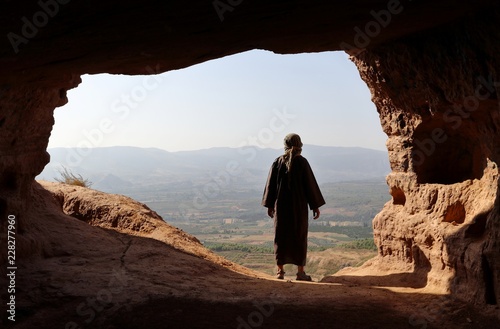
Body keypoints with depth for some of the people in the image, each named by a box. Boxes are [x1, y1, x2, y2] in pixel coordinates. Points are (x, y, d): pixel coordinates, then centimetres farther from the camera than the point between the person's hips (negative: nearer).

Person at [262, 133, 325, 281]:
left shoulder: (278, 162, 0)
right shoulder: (301, 161, -8)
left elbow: (271, 184, 4)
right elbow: (310, 184, -7)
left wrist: (269, 205, 14)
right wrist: (315, 206, 0)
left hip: (281, 204, 2)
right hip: (299, 204, -2)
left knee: (281, 236, 9)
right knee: (299, 236, 5)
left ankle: (280, 270, 10)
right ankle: (300, 271, 5)